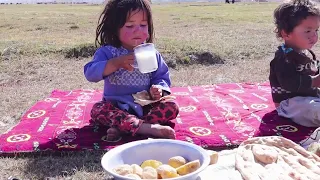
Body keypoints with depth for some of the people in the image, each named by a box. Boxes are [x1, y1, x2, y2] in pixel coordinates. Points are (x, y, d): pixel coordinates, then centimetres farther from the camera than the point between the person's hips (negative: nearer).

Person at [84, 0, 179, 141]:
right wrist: (116, 63, -34)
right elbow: (90, 73, -20)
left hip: (145, 106, 2)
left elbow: (162, 77, 5)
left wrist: (159, 89, -20)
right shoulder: (108, 52, -8)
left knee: (172, 107, -19)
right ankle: (149, 128, -39)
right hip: (116, 107, -2)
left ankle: (121, 127, -29)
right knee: (97, 110, -29)